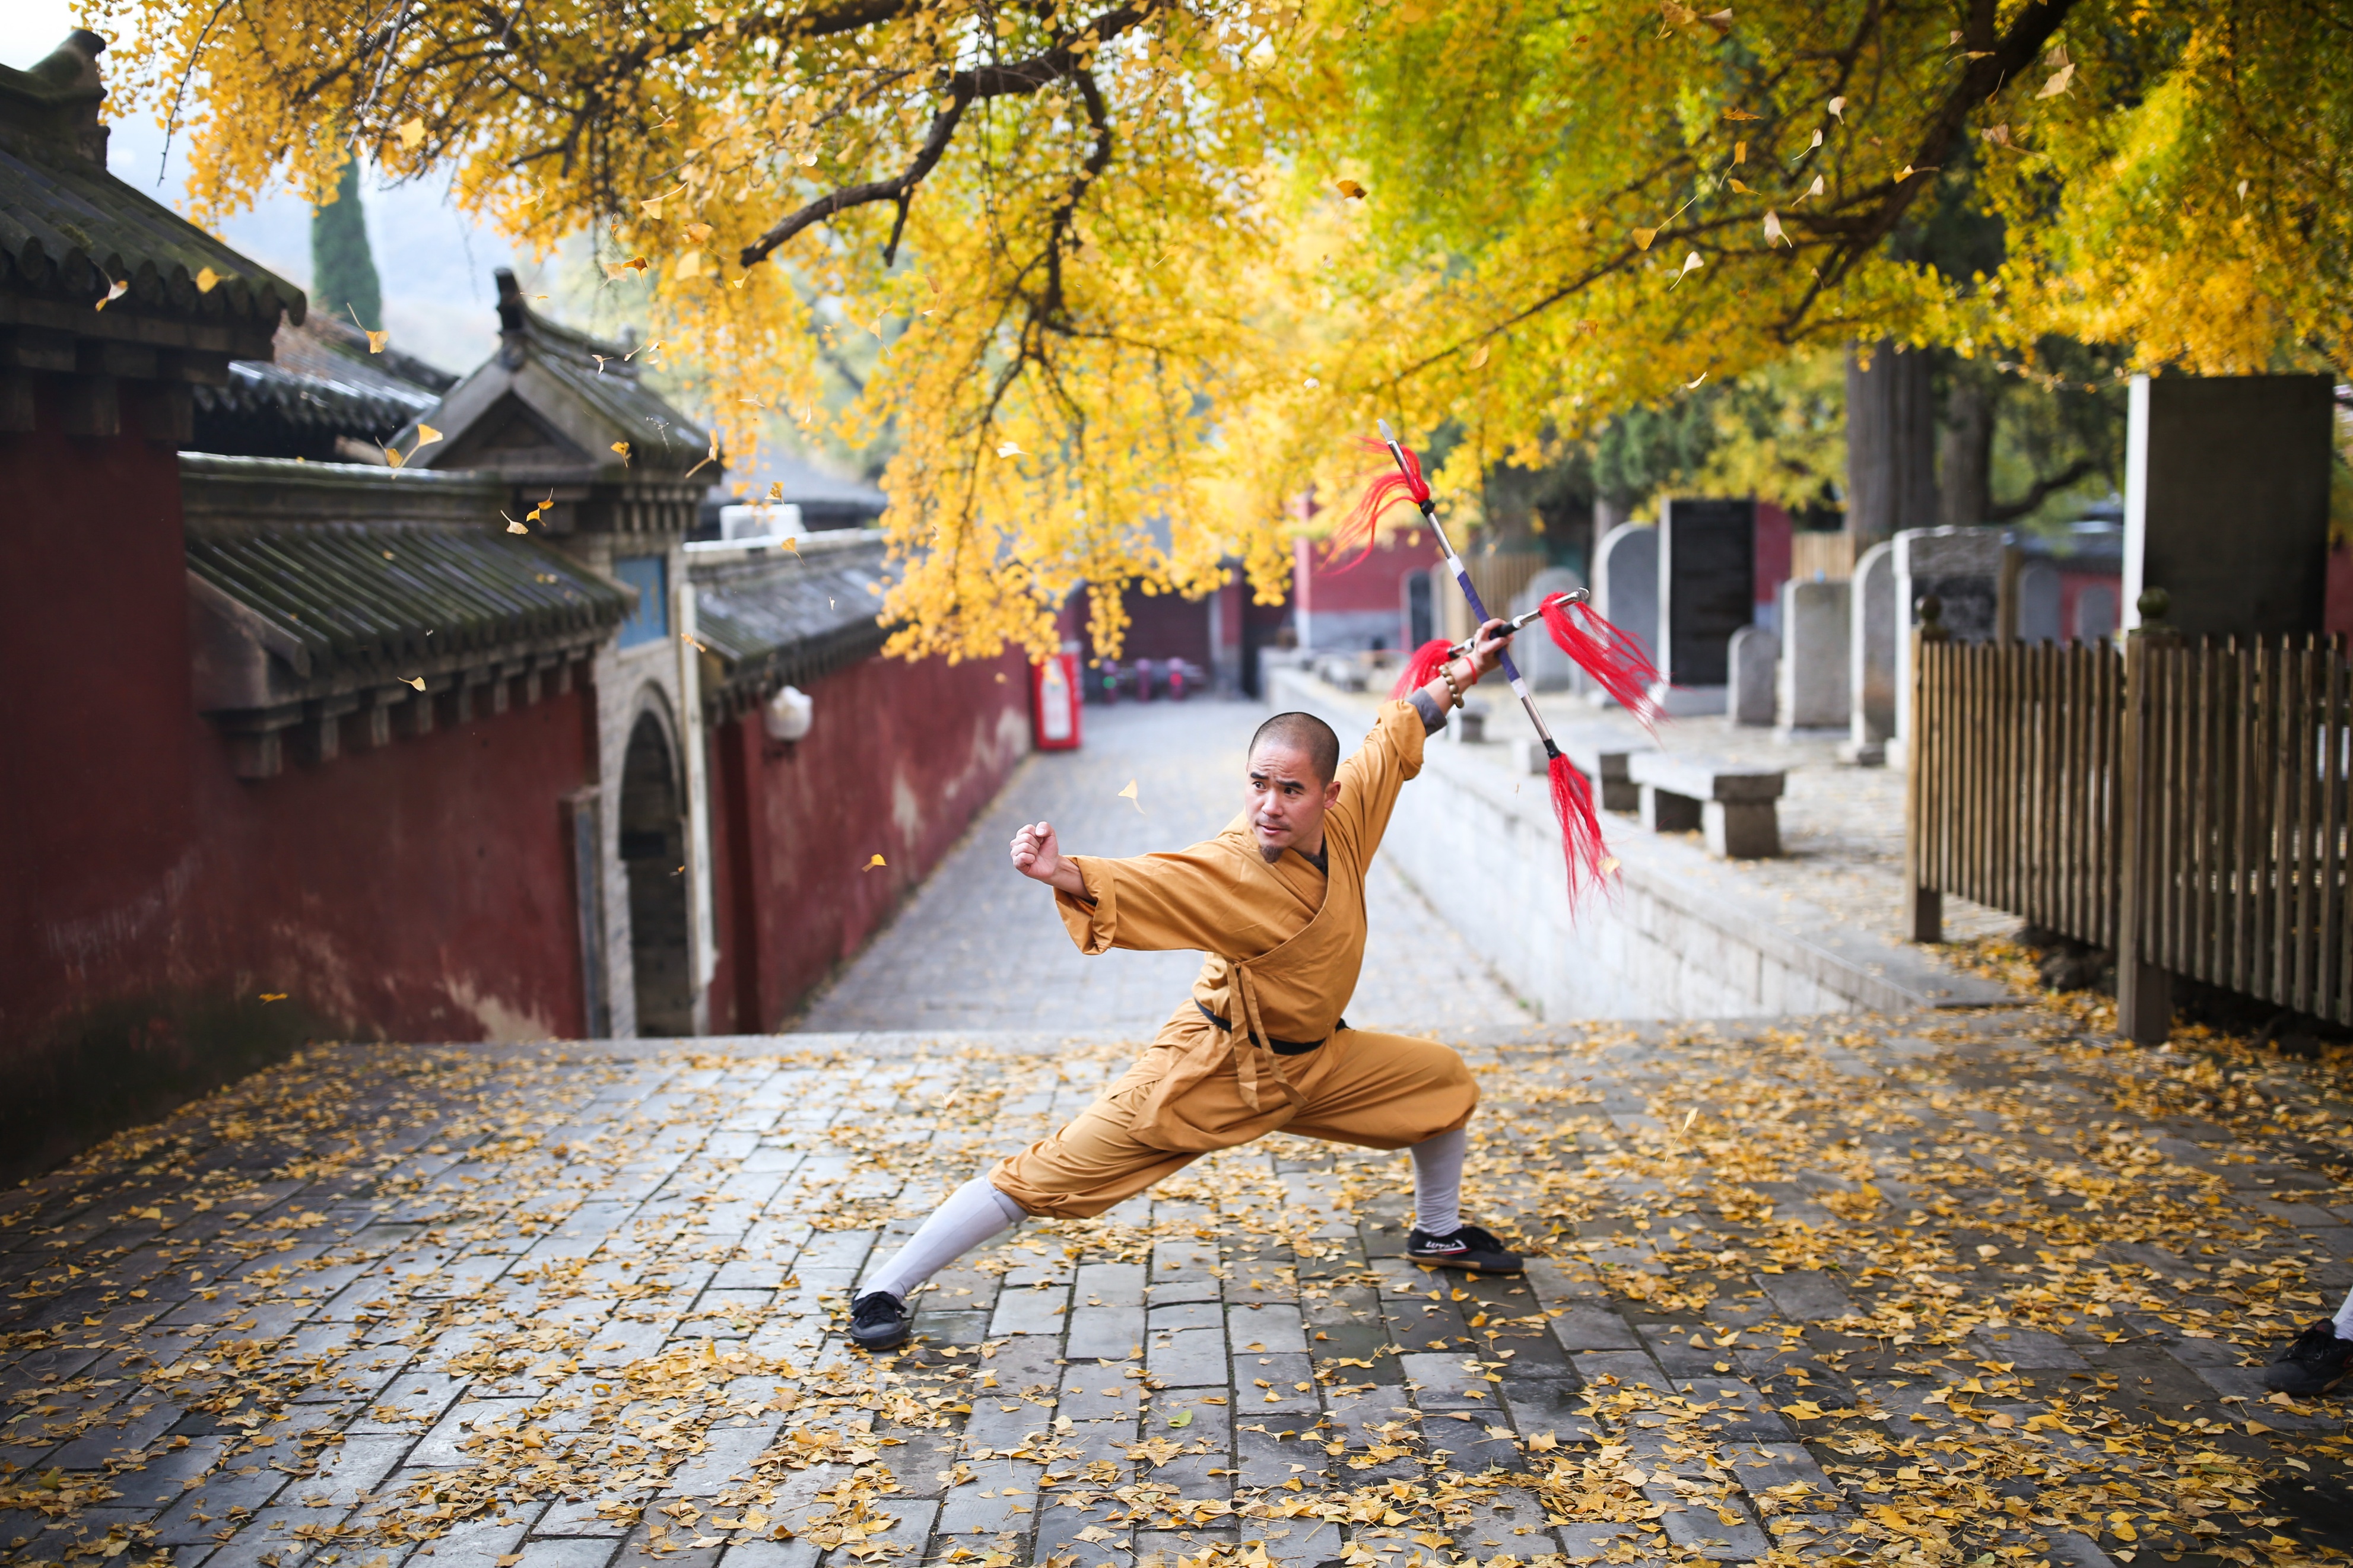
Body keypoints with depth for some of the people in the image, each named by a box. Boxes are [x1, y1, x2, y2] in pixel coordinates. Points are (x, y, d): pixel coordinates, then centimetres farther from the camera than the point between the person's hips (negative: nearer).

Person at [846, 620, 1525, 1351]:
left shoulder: (1345, 818, -11)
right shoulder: (1230, 869, -29)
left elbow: (1393, 737, 8)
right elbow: (1143, 885, -47)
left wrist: (1458, 676, 18)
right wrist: (1068, 875, -67)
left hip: (1313, 1060, 7)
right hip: (1212, 1068, -7)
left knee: (1443, 1081, 16)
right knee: (1054, 1173, -12)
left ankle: (1438, 1233, 45)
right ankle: (884, 1290, -1)